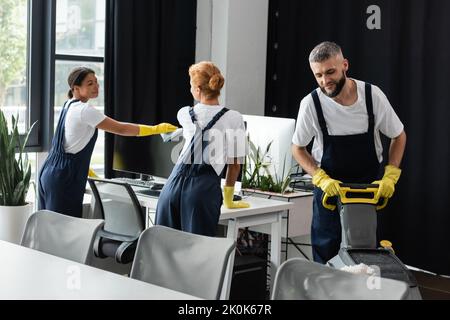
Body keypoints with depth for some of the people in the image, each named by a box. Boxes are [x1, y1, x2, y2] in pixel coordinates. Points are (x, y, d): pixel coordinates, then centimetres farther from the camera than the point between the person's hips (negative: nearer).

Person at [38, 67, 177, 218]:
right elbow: (121, 129, -15)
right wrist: (156, 129, -10)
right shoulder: (84, 110, -16)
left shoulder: (69, 106, 13)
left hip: (51, 172, 10)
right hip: (64, 179, -10)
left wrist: (86, 171, 24)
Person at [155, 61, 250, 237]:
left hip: (174, 183, 3)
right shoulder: (234, 119, 4)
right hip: (204, 189, -3)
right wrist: (228, 199, 23)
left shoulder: (185, 114, 13)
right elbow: (234, 163, 11)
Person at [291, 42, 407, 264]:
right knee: (325, 249, 0)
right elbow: (298, 148, -2)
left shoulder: (373, 95, -15)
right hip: (329, 183, 0)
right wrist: (321, 178, -15)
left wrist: (390, 176, -10)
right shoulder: (311, 104, -16)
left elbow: (399, 136, 0)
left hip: (369, 185, 1)